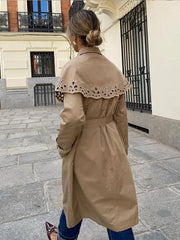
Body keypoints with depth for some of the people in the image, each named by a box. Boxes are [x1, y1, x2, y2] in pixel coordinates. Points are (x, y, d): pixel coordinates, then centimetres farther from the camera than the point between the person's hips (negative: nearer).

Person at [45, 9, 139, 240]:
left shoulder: (73, 67, -18)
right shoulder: (113, 69, 2)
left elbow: (74, 116, -28)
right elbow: (121, 115, 5)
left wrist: (63, 145, -10)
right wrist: (122, 148, 15)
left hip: (85, 145, -5)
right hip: (111, 145, 5)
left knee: (76, 197, 21)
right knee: (116, 202, 16)